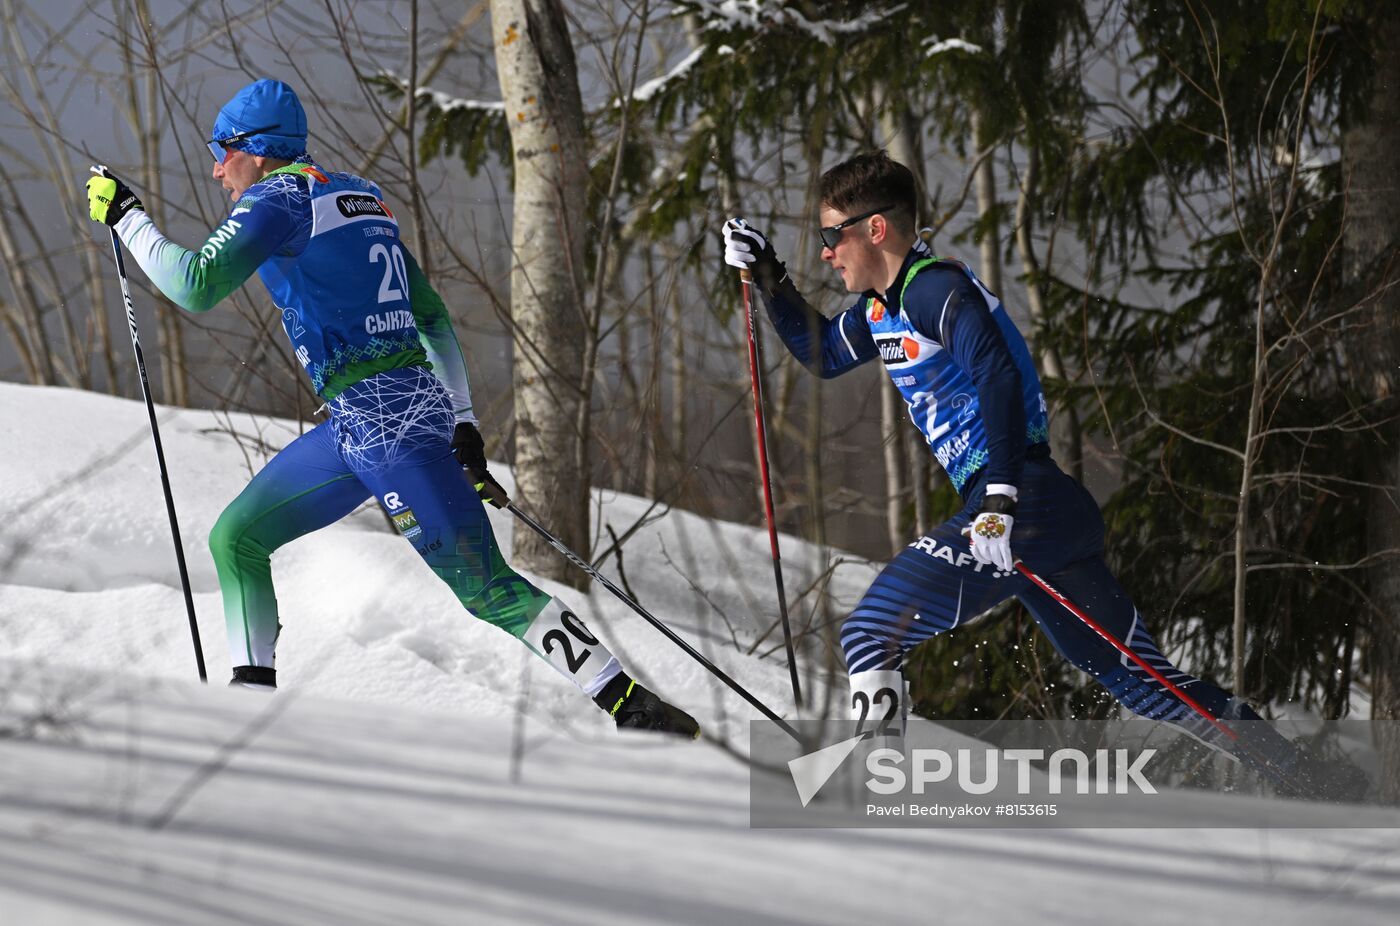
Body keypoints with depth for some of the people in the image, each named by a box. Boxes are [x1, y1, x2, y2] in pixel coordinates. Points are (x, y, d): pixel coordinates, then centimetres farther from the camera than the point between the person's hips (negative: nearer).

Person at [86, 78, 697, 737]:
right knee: (237, 540, 14)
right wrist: (463, 424, 22)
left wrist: (126, 217, -2)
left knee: (486, 588, -12)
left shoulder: (277, 200, -5)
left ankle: (634, 709, -15)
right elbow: (431, 317, 21)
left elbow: (196, 286, -16)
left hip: (382, 419, -9)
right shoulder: (358, 201, 21)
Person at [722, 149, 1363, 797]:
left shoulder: (935, 288, -9)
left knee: (868, 637, -9)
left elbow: (998, 378, -22)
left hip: (1022, 501, -10)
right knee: (1136, 676, 12)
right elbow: (822, 355, 37)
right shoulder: (882, 310, 19)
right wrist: (770, 281, 25)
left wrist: (999, 497, -31)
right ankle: (1299, 779, 12)